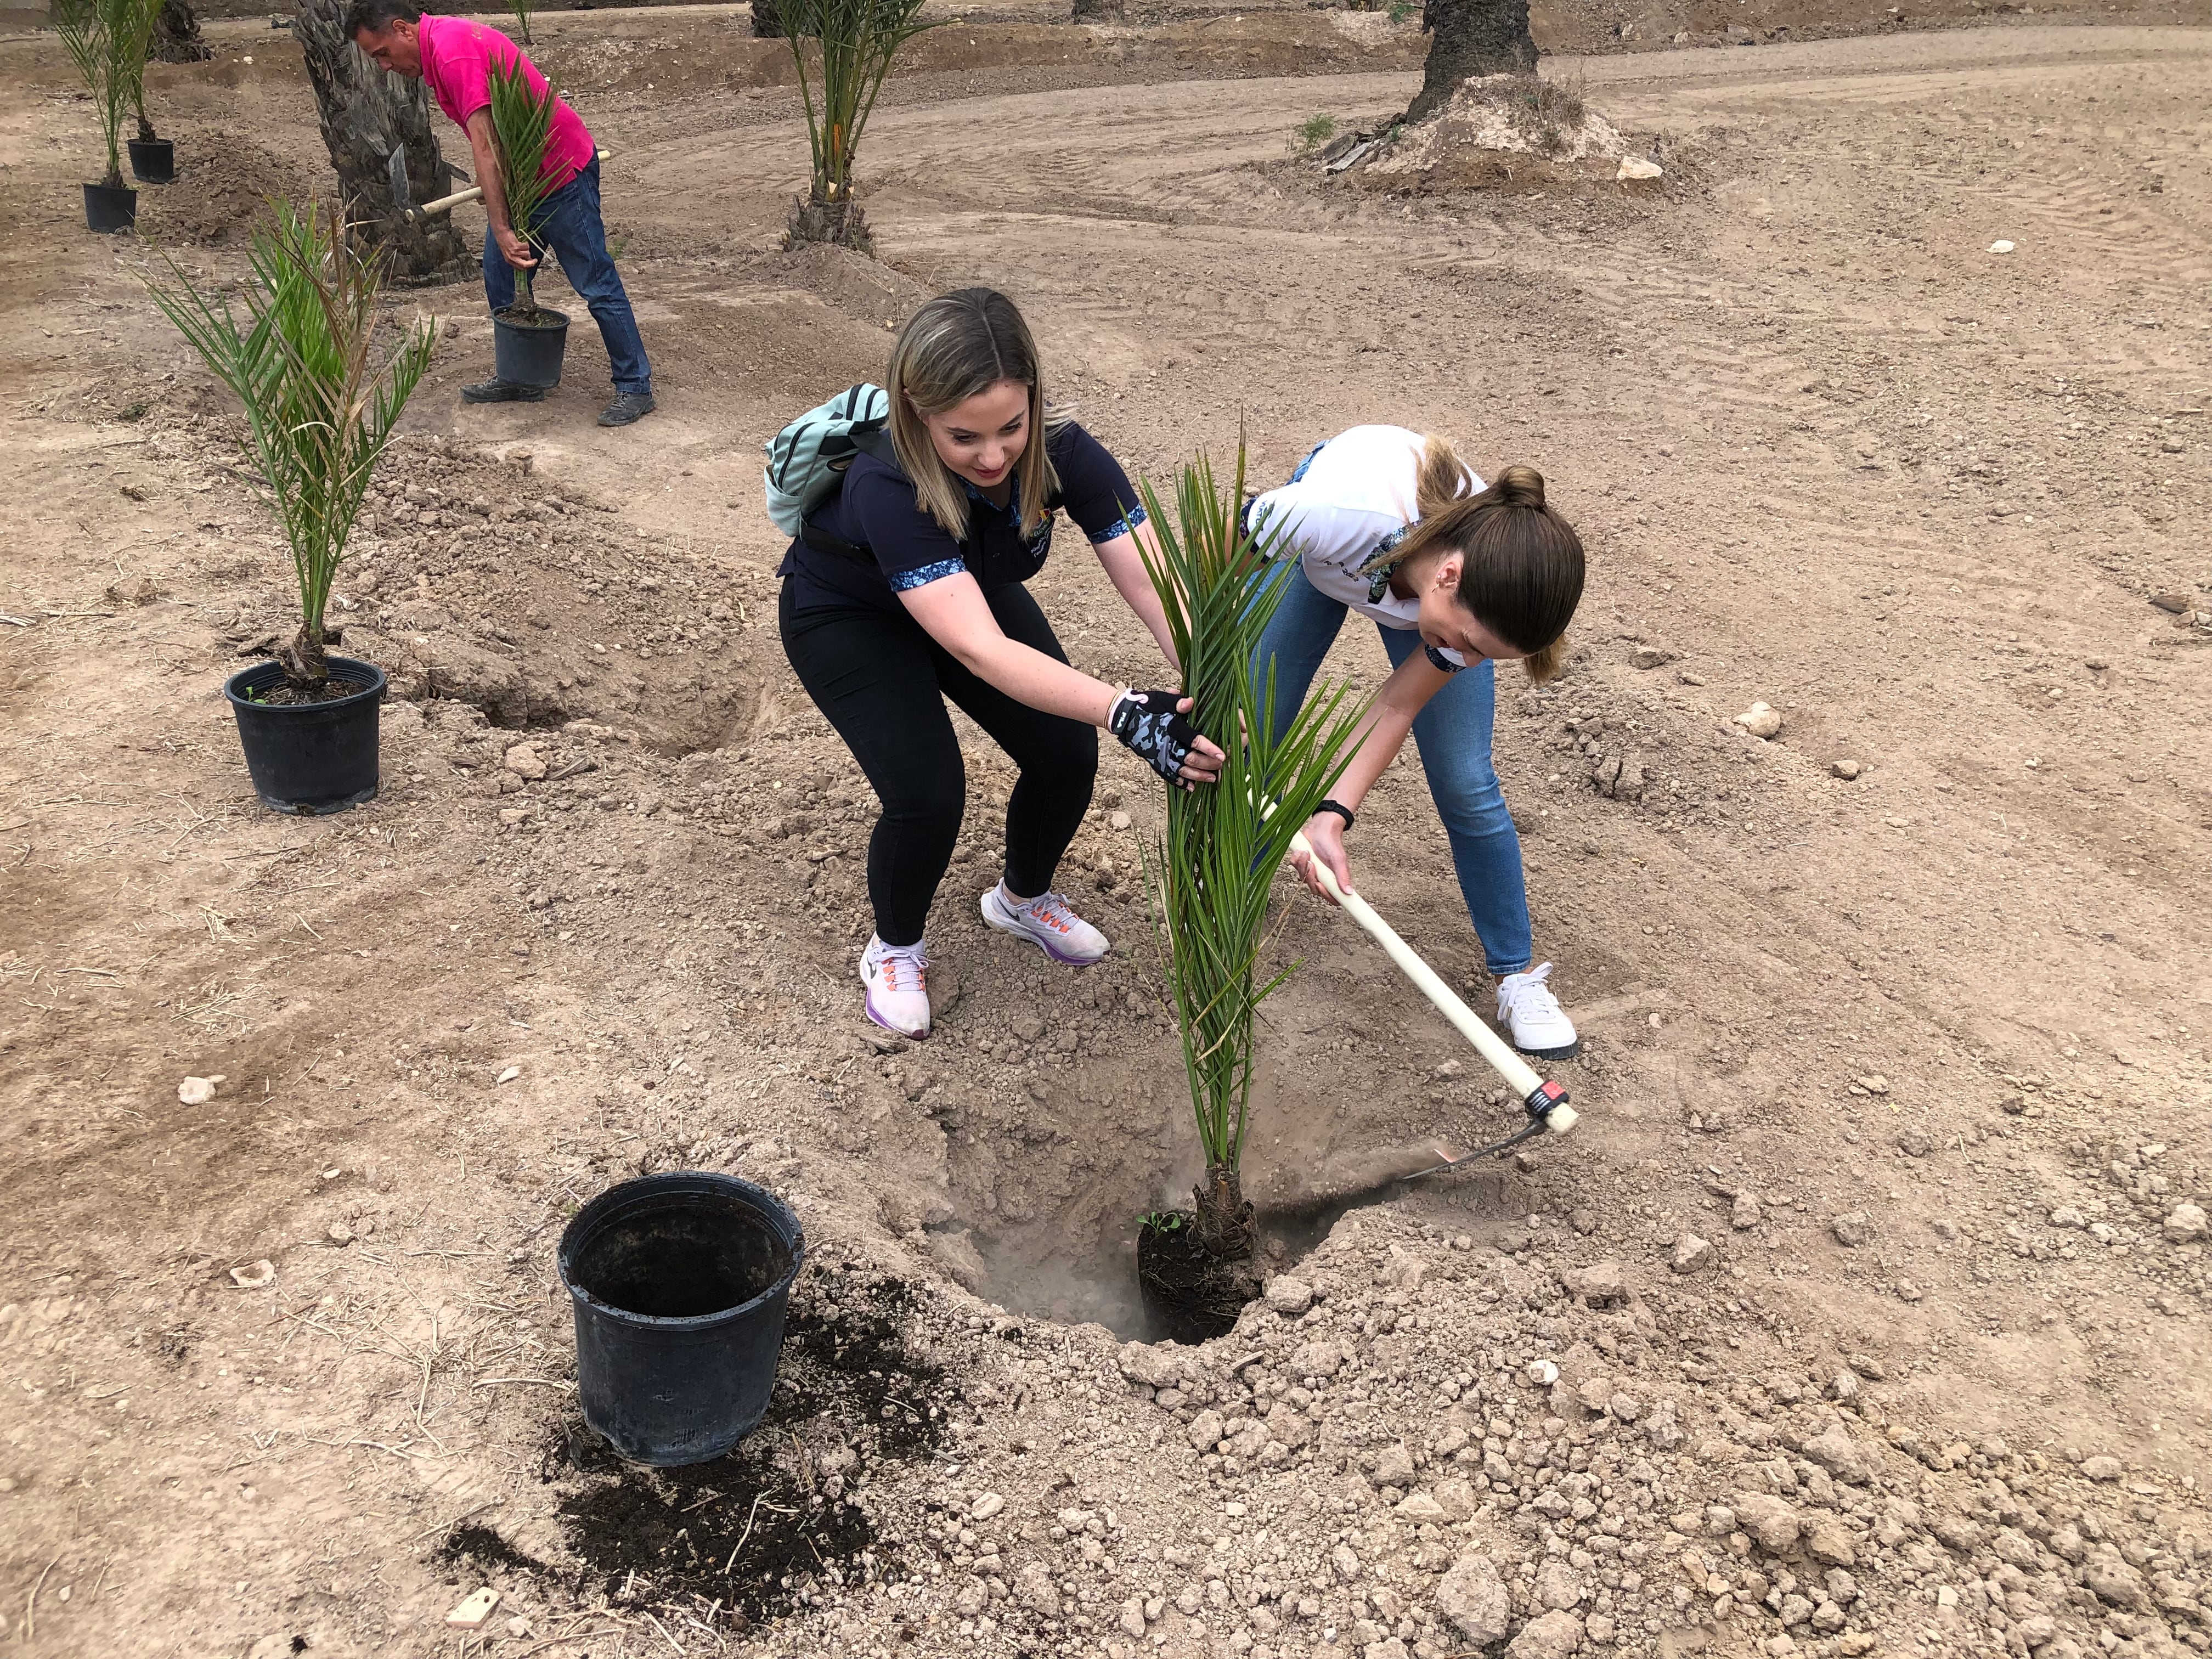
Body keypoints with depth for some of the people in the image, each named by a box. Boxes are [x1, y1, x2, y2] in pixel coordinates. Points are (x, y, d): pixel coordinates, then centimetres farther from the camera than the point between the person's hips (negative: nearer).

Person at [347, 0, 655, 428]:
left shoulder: (454, 50, -24)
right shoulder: (438, 45, 8)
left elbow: (485, 145, -29)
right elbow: (487, 140, 12)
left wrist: (502, 229, -31)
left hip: (563, 172, -10)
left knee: (597, 285, -5)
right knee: (500, 278, 12)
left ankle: (635, 387, 1)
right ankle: (520, 377, 22)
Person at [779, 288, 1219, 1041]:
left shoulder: (1062, 453, -30)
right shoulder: (886, 488, -42)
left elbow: (1158, 589, -36)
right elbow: (979, 649, -53)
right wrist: (1125, 712, -64)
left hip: (974, 589, 5)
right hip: (847, 617, -4)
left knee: (1068, 756, -6)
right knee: (927, 794, -20)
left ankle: (1024, 898, 27)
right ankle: (894, 949, 13)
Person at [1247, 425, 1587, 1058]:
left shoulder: (1491, 596, -36)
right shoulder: (1335, 513, -48)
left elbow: (1397, 707, -25)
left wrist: (1333, 815, -35)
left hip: (1416, 577, 1)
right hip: (1317, 557, 0)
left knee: (1465, 784, -4)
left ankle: (1518, 975, 13)